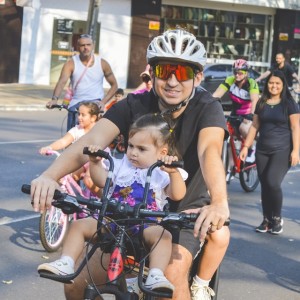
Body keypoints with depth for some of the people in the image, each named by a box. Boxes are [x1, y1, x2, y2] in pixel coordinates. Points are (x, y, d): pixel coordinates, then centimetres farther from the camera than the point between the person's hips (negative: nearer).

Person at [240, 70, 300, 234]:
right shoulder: (261, 103, 10)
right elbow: (255, 126, 13)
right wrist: (246, 146, 8)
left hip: (282, 150, -4)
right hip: (262, 150, 4)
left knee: (273, 183, -16)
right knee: (264, 185, 5)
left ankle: (277, 218, 2)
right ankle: (267, 220, 15)